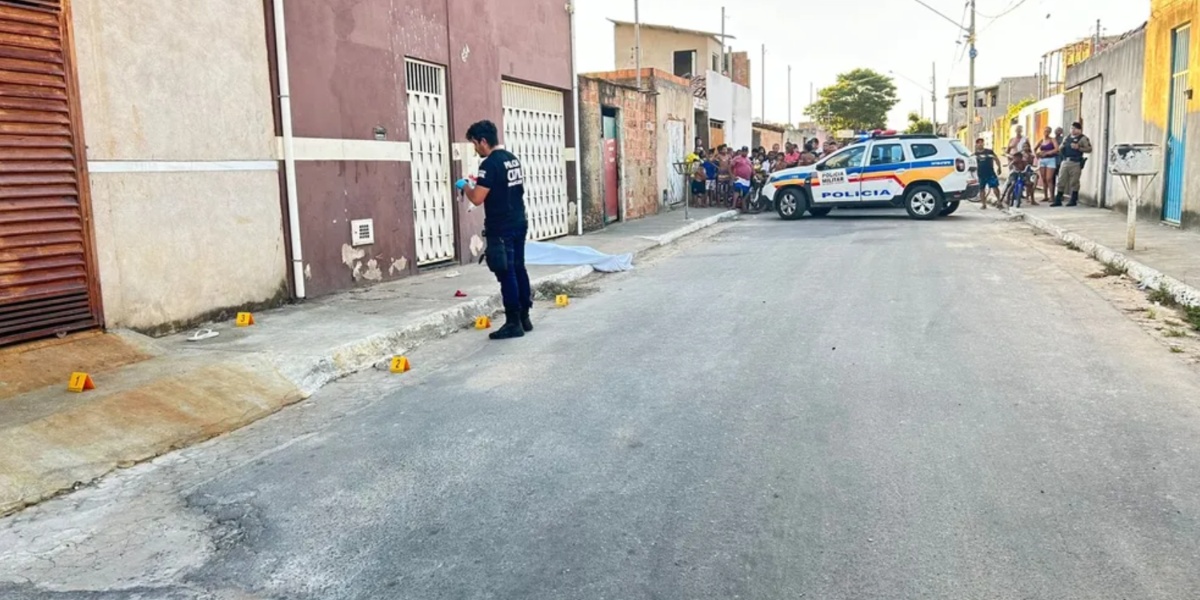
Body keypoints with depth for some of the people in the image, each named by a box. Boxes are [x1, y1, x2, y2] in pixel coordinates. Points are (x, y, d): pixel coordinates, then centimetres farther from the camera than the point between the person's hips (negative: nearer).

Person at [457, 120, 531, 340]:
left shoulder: (489, 164, -17)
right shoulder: (512, 159, 11)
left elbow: (477, 198, -20)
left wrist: (465, 186, -1)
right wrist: (480, 182, 21)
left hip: (501, 229, -9)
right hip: (519, 223, 9)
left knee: (506, 274, -4)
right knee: (519, 269, 13)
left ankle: (513, 323, 0)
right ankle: (524, 317, 20)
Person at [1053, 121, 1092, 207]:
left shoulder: (1083, 138, -1)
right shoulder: (1067, 138, 17)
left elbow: (1089, 149, -9)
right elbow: (1061, 150, 24)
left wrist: (1078, 148, -18)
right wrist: (1061, 148, 1)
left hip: (1076, 163, -6)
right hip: (1065, 161, 6)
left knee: (1074, 182, -2)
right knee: (1061, 181, 4)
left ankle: (1073, 201, 6)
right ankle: (1058, 200, 8)